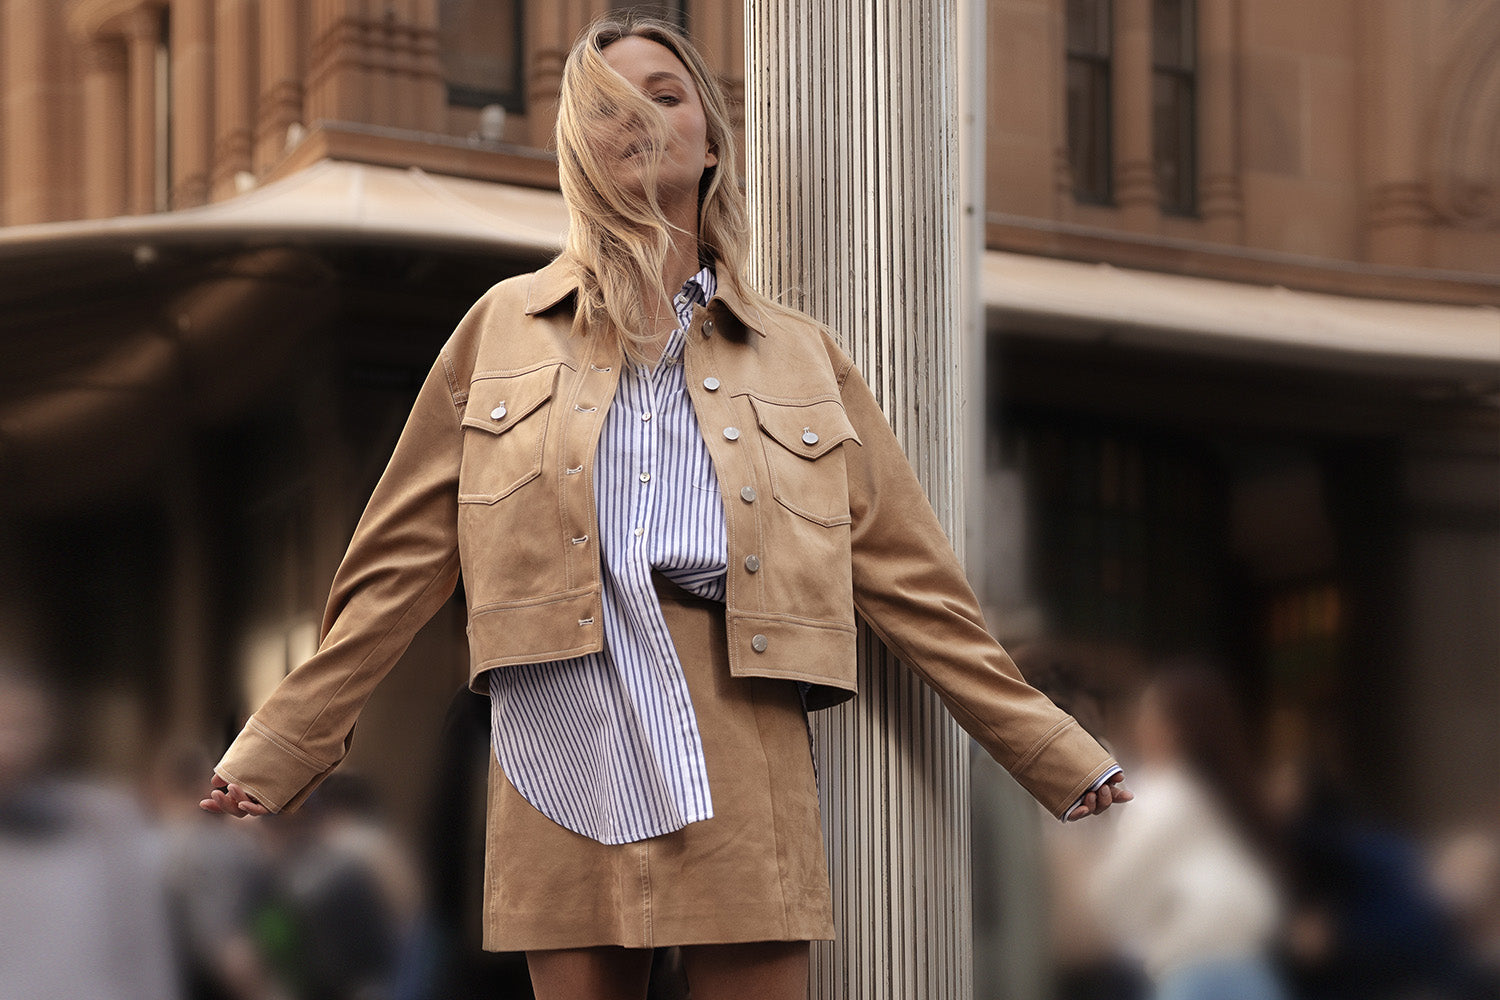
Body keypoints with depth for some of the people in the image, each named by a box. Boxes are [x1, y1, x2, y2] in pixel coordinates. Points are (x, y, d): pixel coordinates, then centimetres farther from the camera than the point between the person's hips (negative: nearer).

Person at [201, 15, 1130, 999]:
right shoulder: (506, 328, 15)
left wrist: (1063, 763, 11)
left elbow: (914, 585, 16)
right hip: (565, 764, 0)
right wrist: (275, 755, 8)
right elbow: (398, 566, 14)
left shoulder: (801, 357, 16)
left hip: (743, 766, 0)